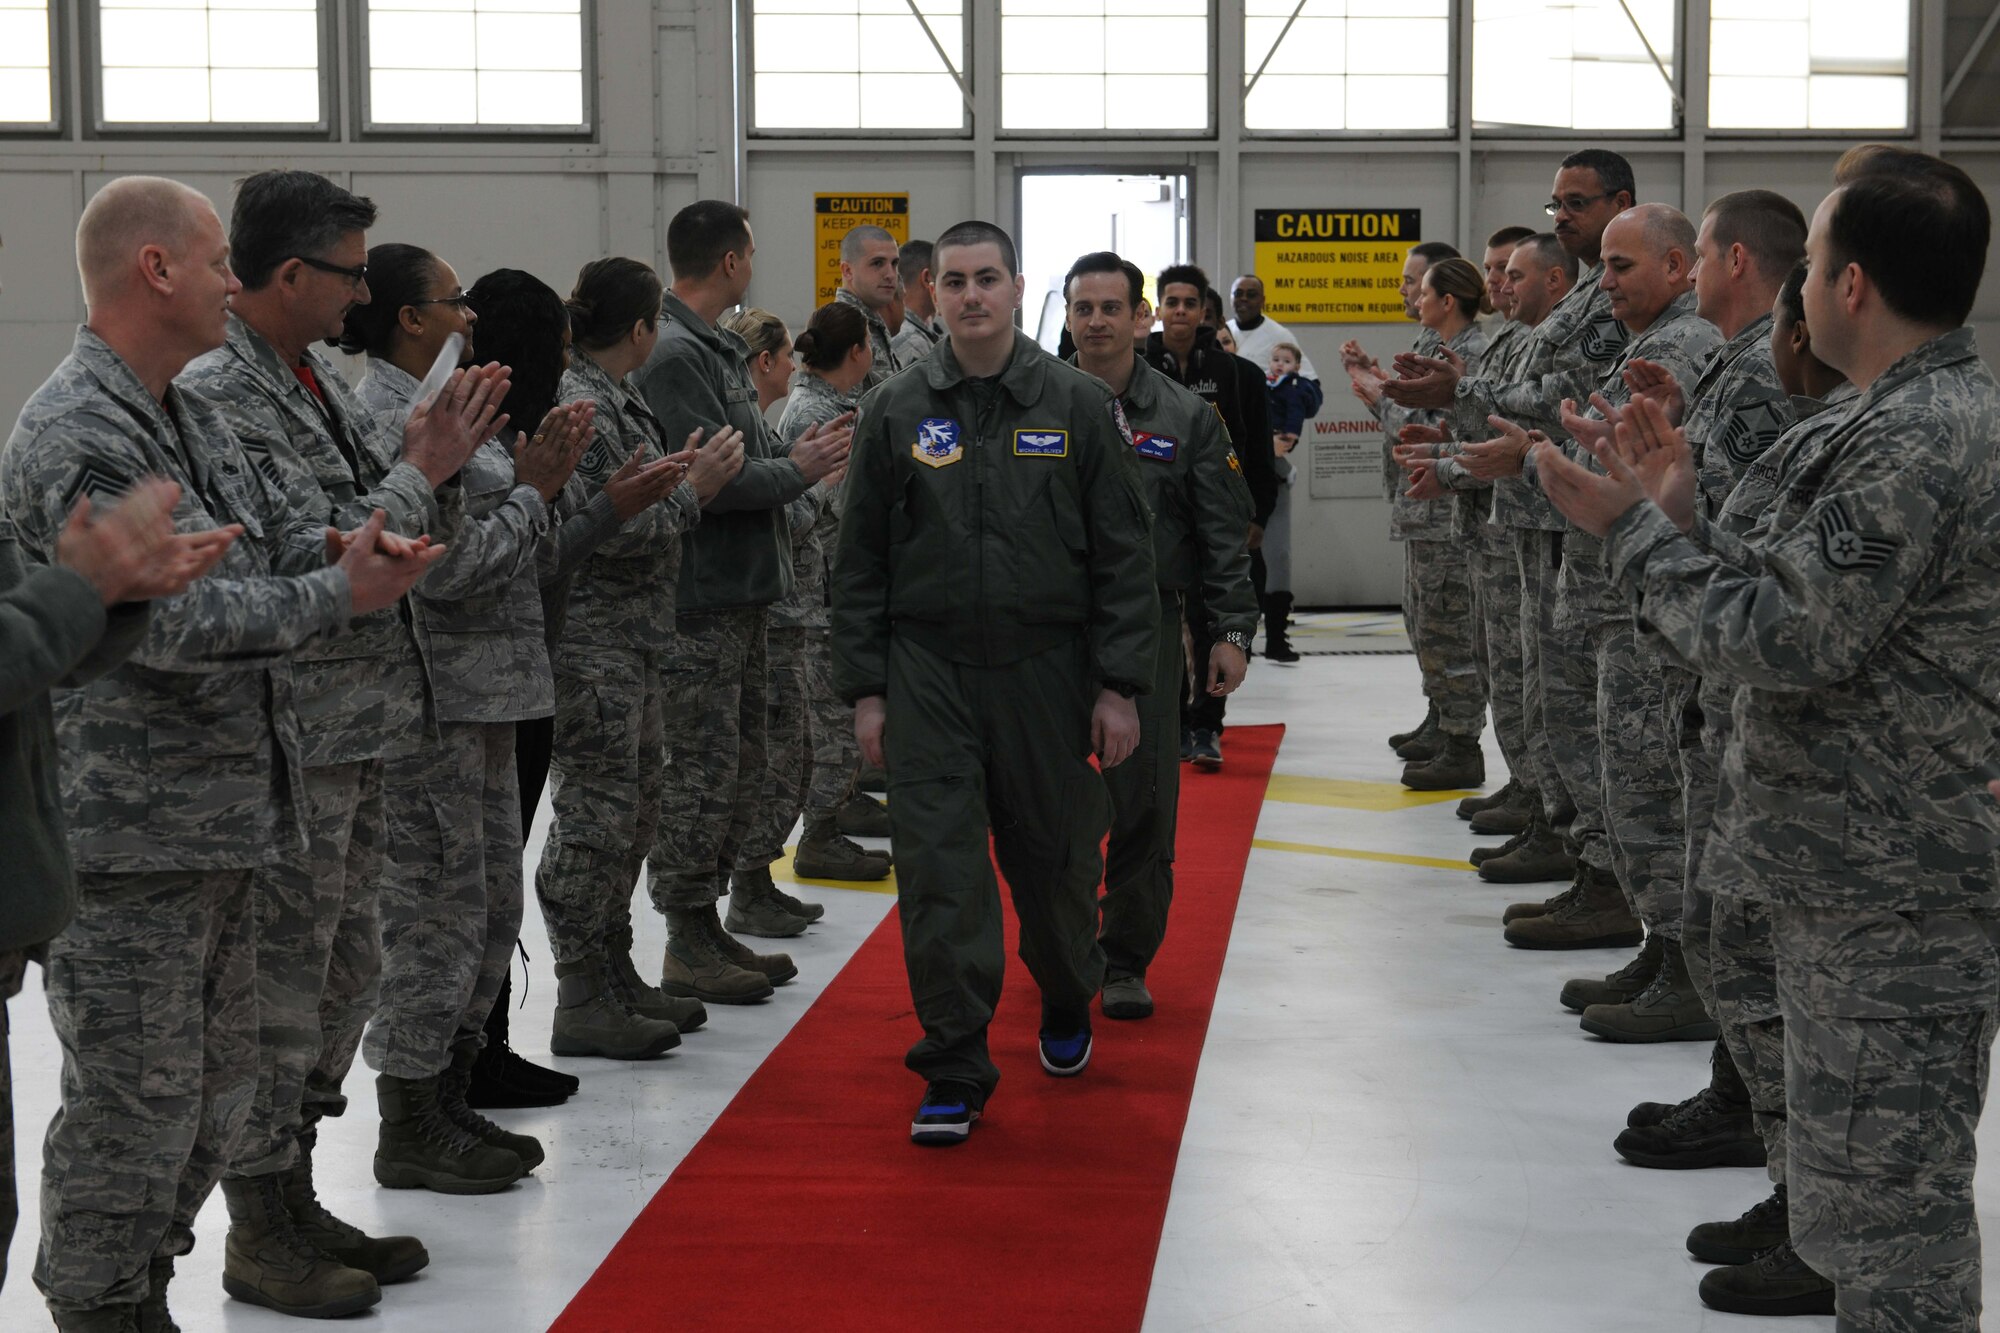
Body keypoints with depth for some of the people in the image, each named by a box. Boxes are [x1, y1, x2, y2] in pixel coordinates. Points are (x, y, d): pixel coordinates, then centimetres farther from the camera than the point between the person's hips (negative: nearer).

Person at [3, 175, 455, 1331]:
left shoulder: (191, 417, 15)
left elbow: (281, 533, 17)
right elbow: (167, 618, -25)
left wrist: (342, 545, -7)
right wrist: (339, 595, -20)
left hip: (217, 821, 10)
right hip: (131, 833, -10)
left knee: (213, 1095, 18)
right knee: (135, 1100, -3)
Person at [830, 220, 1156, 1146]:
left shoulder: (1076, 406, 1)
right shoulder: (896, 413, 4)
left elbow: (1122, 553, 1)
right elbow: (860, 562, 7)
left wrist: (1119, 685, -4)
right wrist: (865, 689, 1)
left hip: (1045, 672, 0)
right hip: (928, 675, 0)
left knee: (1054, 861, 11)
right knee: (939, 871, -5)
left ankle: (1067, 1005, 39)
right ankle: (954, 1068, 3)